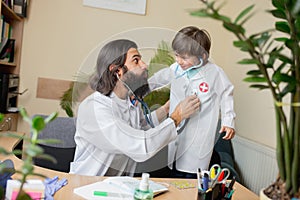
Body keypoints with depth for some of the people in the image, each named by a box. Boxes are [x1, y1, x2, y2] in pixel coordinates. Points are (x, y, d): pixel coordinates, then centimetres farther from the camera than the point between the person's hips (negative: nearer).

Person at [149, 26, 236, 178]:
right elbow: (159, 79, 23)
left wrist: (228, 122, -1)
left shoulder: (214, 73, -9)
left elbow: (226, 94, 3)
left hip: (199, 136, -4)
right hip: (177, 131, 5)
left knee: (191, 178, -7)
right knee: (176, 177, 12)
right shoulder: (175, 69, 3)